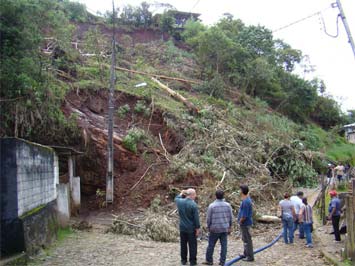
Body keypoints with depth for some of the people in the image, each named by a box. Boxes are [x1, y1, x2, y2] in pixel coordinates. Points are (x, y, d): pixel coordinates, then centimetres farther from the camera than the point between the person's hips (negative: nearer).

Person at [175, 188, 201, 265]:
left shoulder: (180, 201, -4)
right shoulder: (193, 204, -20)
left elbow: (176, 198, 23)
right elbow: (196, 218, -17)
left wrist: (181, 194, 27)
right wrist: (197, 228, -9)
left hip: (182, 228, 5)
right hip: (191, 228, -5)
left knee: (183, 244, 16)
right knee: (192, 245, 6)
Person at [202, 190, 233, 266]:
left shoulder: (212, 206, -10)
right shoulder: (227, 205, -1)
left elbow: (208, 218, -6)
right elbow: (231, 217, 4)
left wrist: (208, 227, 8)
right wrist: (230, 226, 16)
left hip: (215, 229, -3)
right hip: (225, 228, 3)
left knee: (211, 245, 9)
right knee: (224, 245, 8)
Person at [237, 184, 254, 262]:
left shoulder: (245, 202, -26)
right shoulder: (247, 199, 6)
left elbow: (244, 216, -25)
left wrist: (240, 221, -10)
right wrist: (240, 220, 13)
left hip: (245, 223, -10)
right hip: (245, 223, 10)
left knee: (247, 240, 0)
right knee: (245, 239, 21)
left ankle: (250, 256, 9)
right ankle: (246, 254, 34)